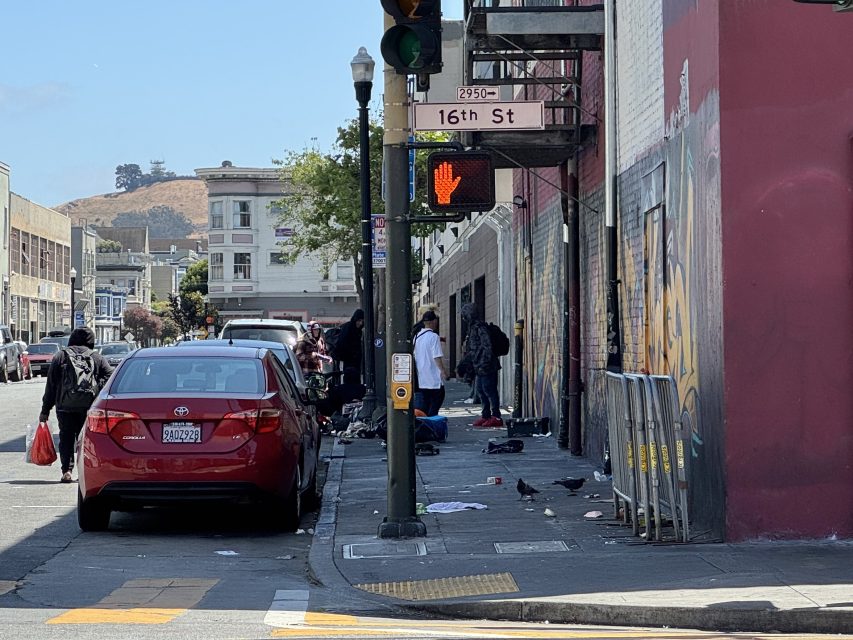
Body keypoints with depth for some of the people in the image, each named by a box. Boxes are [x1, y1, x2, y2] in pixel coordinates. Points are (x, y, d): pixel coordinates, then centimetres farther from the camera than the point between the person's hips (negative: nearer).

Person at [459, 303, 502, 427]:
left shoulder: (479, 327, -15)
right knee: (481, 390, 14)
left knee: (489, 390, -7)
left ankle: (496, 417, -4)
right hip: (479, 367, 10)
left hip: (486, 367, -10)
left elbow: (487, 346, -22)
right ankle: (486, 415, 21)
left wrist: (485, 363, -25)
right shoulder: (472, 327, 16)